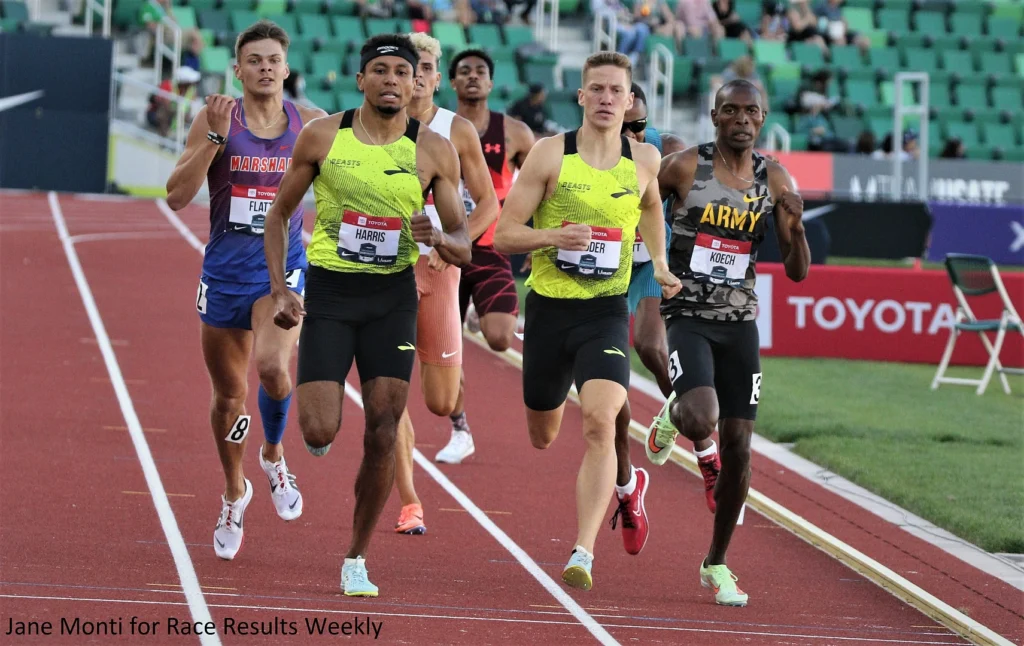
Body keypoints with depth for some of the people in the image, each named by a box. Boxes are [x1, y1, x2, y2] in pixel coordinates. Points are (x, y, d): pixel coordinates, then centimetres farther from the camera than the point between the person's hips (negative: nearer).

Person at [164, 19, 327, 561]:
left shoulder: (310, 125, 0)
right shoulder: (215, 120, -5)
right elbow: (177, 196, -12)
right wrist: (216, 137, -21)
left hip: (283, 267, -1)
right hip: (224, 270, 1)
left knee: (272, 366, -27)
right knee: (228, 394, 11)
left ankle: (274, 456, 2)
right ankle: (234, 492, 36)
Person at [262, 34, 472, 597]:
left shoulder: (434, 150, -2)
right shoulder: (322, 137, -4)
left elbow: (464, 248, 2)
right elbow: (279, 214, 6)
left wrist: (438, 238, -21)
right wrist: (279, 291, -4)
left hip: (392, 299, 1)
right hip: (328, 293, -1)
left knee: (382, 433, -5)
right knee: (319, 434, -11)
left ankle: (356, 560, 9)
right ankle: (316, 423, 28)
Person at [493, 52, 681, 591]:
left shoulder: (644, 160, 2)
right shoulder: (550, 154, -6)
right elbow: (504, 235, -7)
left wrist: (659, 265, 14)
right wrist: (554, 236, -24)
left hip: (606, 312, -1)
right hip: (549, 308, 1)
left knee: (599, 424, -22)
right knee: (542, 437, 14)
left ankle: (583, 553, -23)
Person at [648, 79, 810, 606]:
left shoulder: (775, 181, 2)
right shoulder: (683, 168, -7)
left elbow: (797, 272, 2)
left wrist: (796, 227, -16)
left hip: (739, 324, 4)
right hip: (686, 318, -3)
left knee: (737, 446, 3)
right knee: (701, 421, -27)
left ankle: (717, 564, 20)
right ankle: (672, 415, 13)